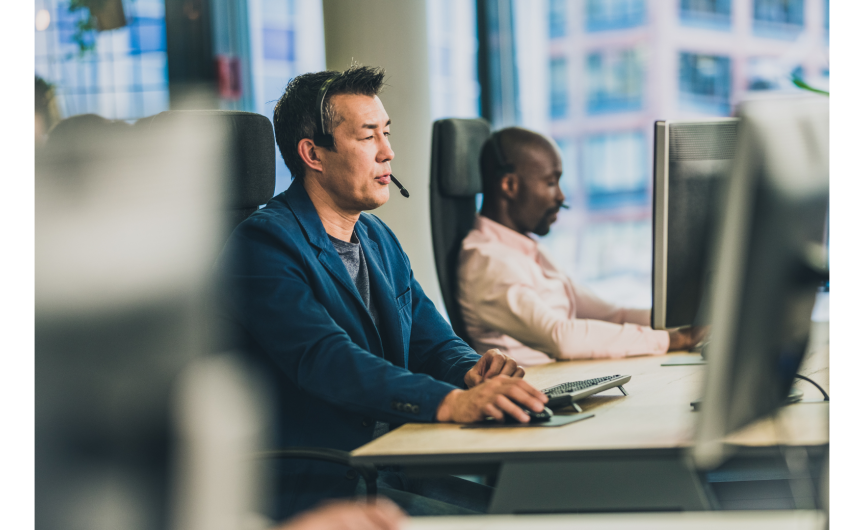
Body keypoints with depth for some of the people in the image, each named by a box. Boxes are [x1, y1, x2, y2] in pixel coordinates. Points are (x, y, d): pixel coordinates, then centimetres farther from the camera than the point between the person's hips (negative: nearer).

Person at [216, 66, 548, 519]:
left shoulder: (379, 239, 18)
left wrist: (470, 371, -9)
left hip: (396, 477, 8)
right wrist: (451, 402, -38)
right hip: (313, 489, -8)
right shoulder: (264, 243, -11)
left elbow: (433, 342, 17)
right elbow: (326, 362, -25)